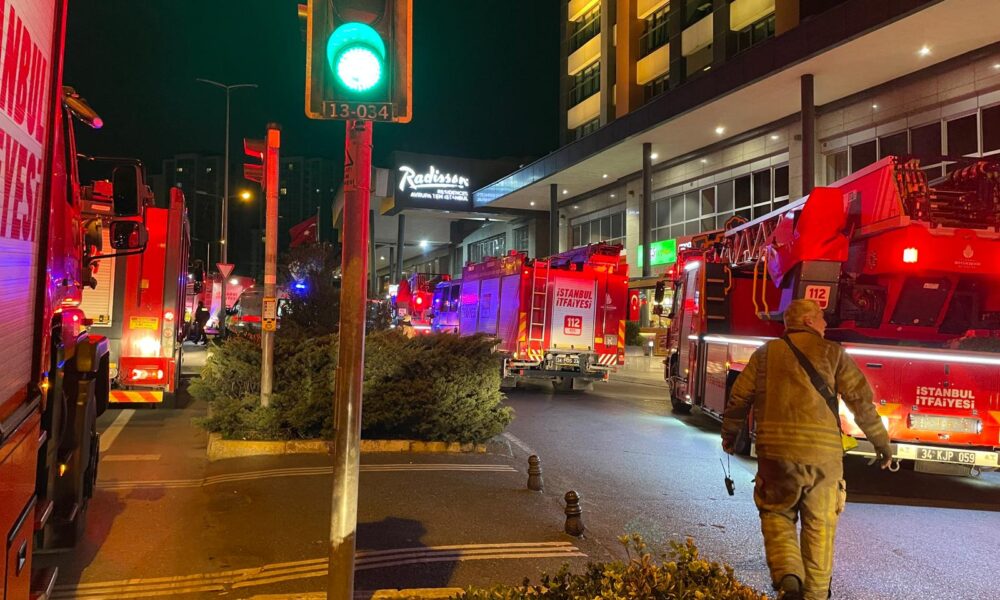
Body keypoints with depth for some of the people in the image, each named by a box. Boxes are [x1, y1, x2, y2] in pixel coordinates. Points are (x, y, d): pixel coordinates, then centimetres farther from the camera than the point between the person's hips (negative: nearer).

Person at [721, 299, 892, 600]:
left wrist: (730, 434, 24)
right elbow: (861, 399, 2)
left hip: (777, 450, 0)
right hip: (825, 451, 0)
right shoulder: (832, 353, 6)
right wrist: (881, 441, 13)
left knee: (776, 513, 14)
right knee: (820, 525, 14)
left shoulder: (766, 352, 9)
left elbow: (740, 397, 8)